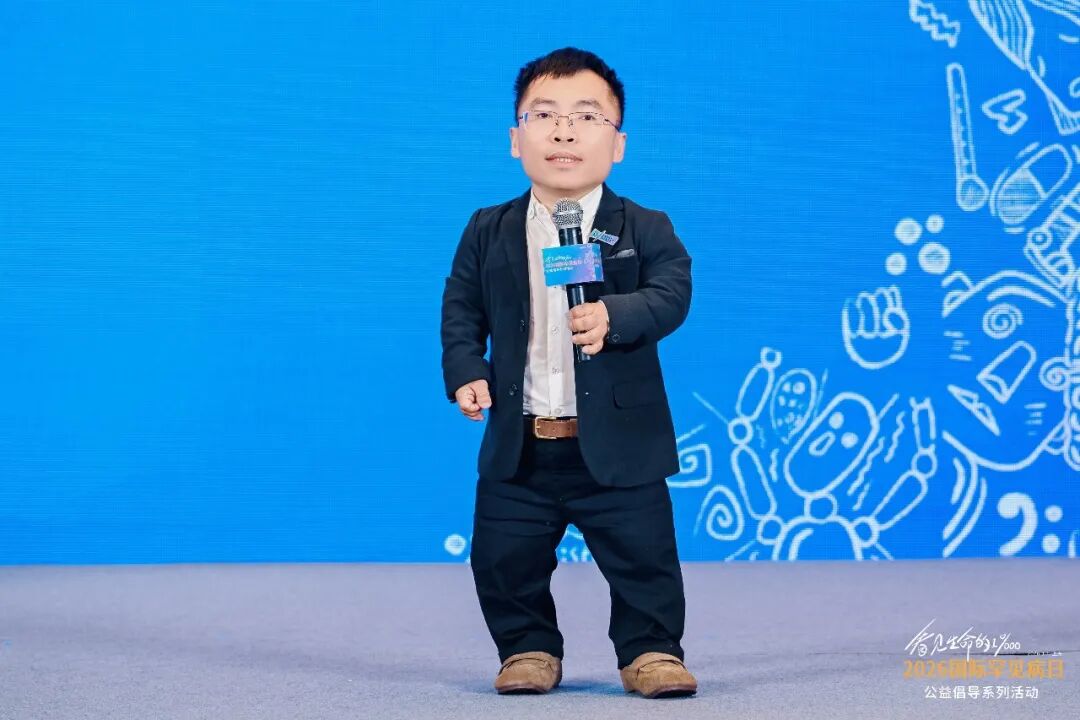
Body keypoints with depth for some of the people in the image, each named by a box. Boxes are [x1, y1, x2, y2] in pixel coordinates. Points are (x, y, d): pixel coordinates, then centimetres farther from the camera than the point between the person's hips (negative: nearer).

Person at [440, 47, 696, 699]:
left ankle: (652, 651, 18)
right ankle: (529, 650, 26)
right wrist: (466, 372, -6)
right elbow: (462, 308, 10)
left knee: (644, 556, 1)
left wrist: (615, 316, -31)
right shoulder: (488, 233, 6)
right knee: (505, 560, 7)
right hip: (518, 446, 2)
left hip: (617, 442, -2)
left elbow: (671, 293, -13)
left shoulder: (645, 230, -1)